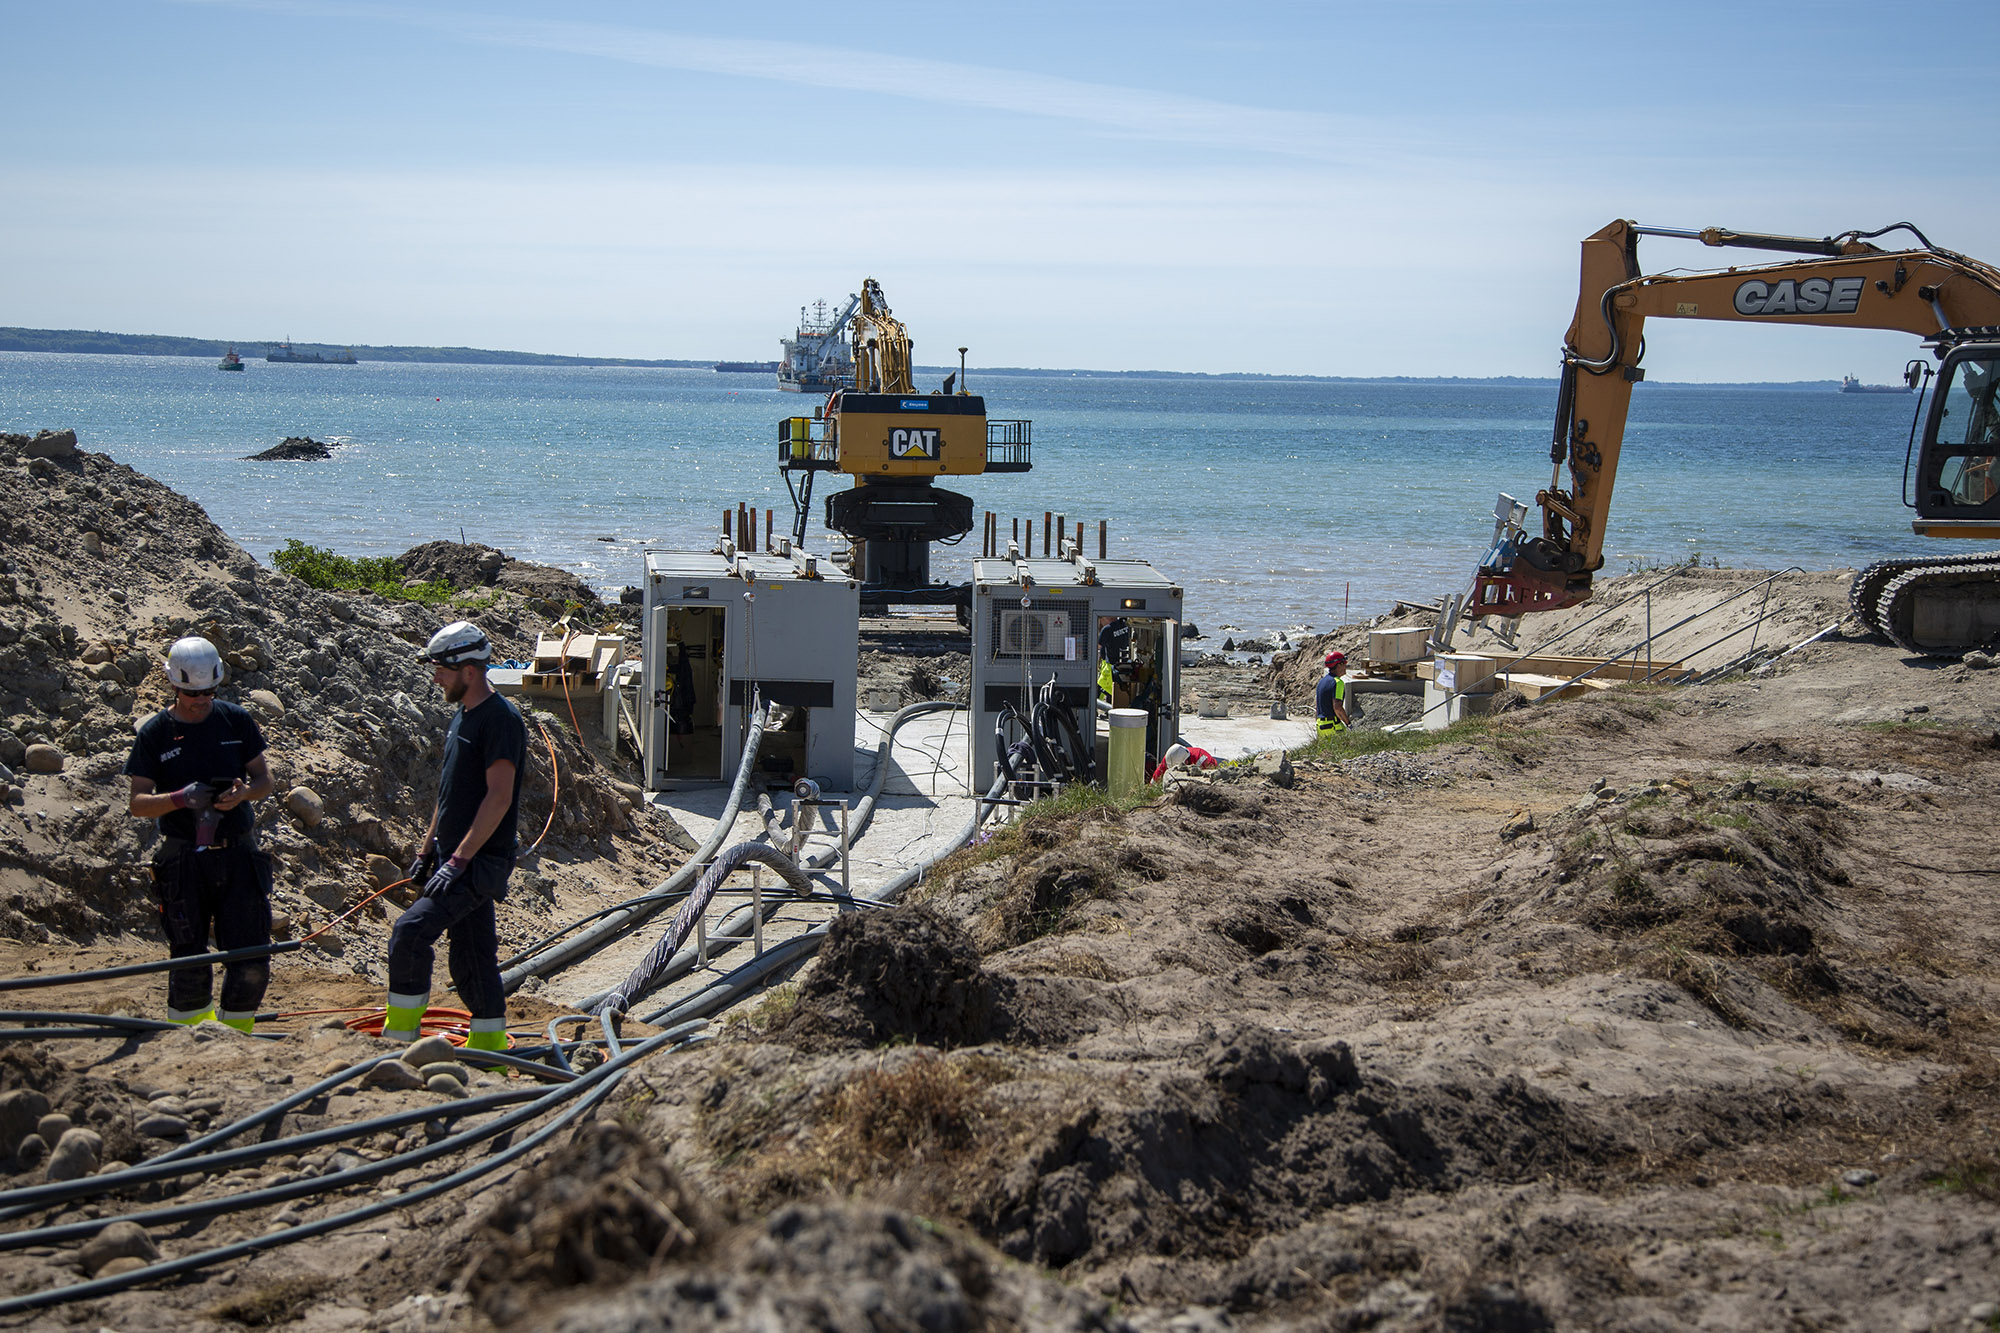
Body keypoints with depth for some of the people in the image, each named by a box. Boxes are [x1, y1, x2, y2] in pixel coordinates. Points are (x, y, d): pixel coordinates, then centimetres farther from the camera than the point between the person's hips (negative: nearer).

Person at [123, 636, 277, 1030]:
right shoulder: (155, 733, -1)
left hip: (238, 854, 2)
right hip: (183, 861, -1)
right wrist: (180, 798, -21)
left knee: (250, 960, -3)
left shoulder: (235, 721, 5)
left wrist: (242, 793, -15)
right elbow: (137, 804, -2)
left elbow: (265, 780, 9)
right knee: (189, 962, 2)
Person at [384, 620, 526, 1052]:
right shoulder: (462, 715, 15)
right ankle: (489, 1048, 18)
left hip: (482, 861, -9)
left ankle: (398, 1040, -10)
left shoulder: (501, 718, -15)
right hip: (458, 859, 9)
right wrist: (427, 849, 19)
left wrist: (459, 861, -22)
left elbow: (499, 798, -21)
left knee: (411, 932, -17)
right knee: (471, 957, 11)